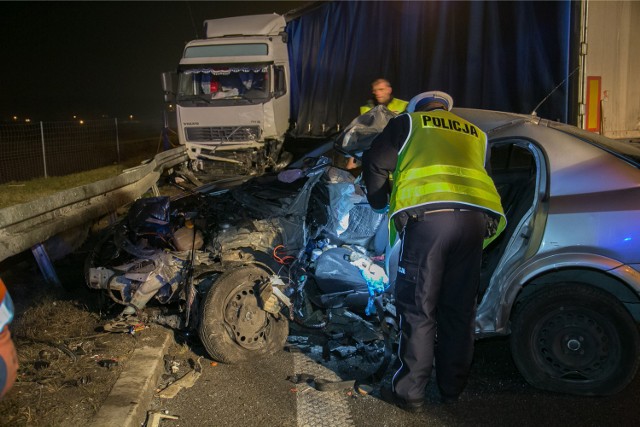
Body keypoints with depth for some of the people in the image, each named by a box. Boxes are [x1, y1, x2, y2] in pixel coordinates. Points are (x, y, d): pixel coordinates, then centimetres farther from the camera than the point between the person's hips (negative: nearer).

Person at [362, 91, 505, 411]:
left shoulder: (408, 122, 21)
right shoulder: (476, 134, 33)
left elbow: (374, 164, 18)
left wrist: (380, 202, 34)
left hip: (428, 216, -4)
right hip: (474, 217, 4)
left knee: (418, 309, 4)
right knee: (459, 310, 14)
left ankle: (410, 393, 12)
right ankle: (452, 387, 27)